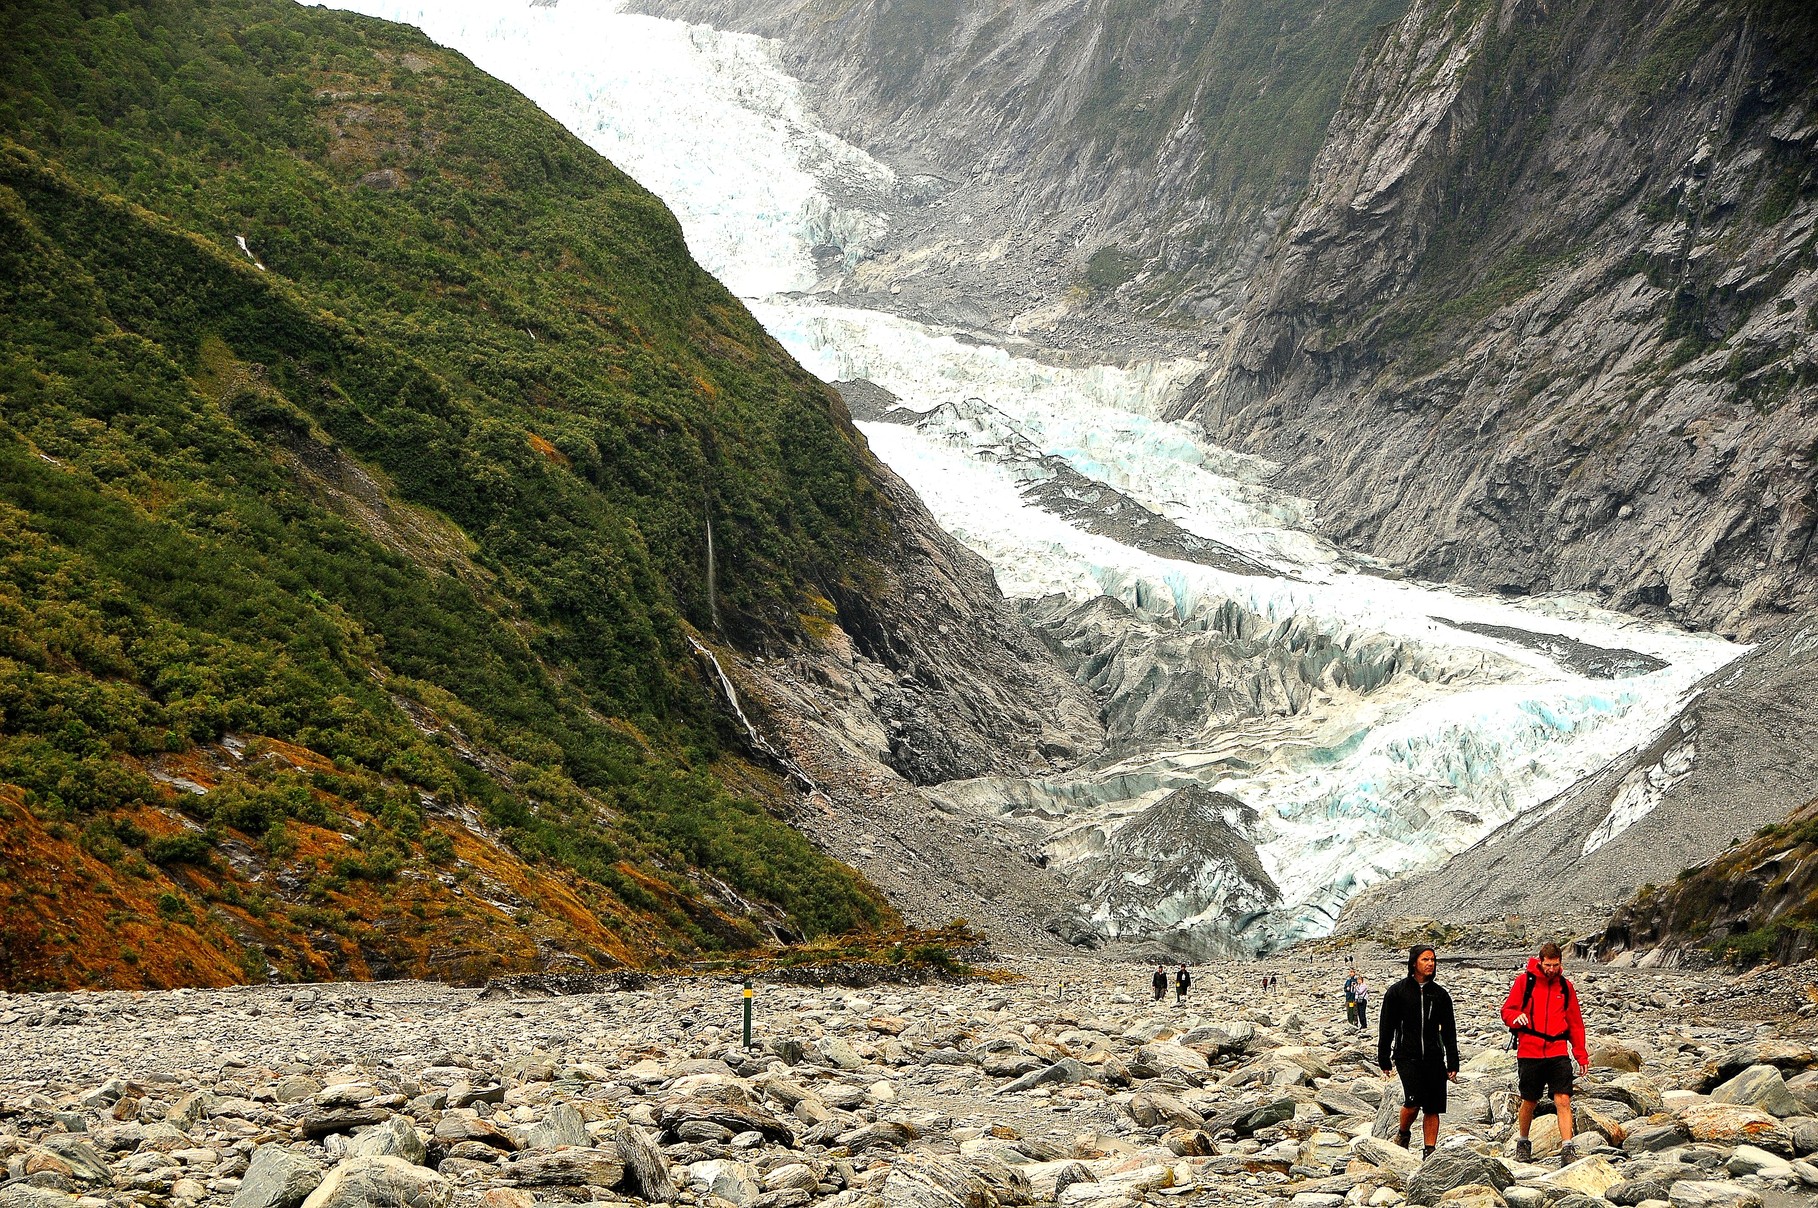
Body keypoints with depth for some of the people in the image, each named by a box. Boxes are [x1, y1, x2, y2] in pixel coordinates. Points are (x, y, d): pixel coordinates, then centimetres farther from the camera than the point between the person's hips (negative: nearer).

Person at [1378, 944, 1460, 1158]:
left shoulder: (1440, 994, 11)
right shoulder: (1397, 991, 3)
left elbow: (1449, 1032, 13)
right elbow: (1386, 1028, 5)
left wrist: (1452, 1064, 7)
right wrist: (1384, 1061, 2)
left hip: (1434, 1058, 3)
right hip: (1407, 1056, -3)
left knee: (1433, 1108, 0)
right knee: (1413, 1100, -17)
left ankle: (1429, 1151, 7)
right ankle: (1403, 1133, 9)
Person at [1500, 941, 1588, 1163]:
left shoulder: (1565, 986, 10)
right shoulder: (1524, 981, 1)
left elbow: (1575, 1022, 16)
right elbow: (1507, 1010, 2)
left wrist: (1581, 1054, 10)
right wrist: (1516, 1017, -22)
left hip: (1558, 1053, 1)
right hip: (1529, 1052, -1)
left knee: (1563, 1100, -11)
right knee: (1529, 1102, 9)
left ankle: (1567, 1149, -12)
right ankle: (1523, 1143, 29)